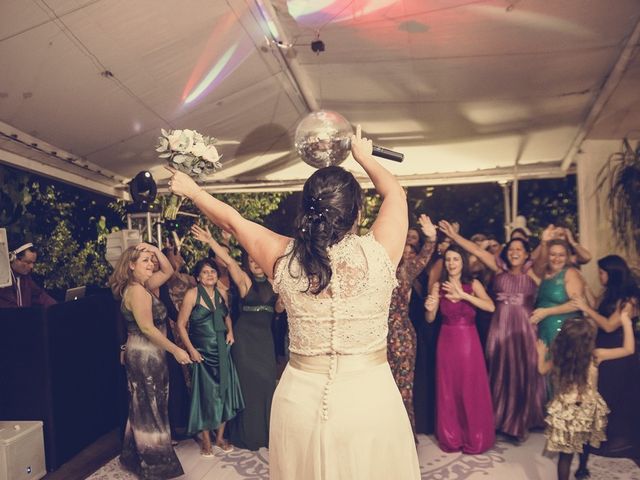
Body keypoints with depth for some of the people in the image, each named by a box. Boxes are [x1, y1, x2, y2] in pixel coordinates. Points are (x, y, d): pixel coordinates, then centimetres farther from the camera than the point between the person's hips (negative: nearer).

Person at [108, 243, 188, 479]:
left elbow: (168, 271, 17)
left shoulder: (143, 286, 8)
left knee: (142, 407, 19)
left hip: (143, 355, 10)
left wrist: (156, 250, 2)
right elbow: (147, 328, -24)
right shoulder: (137, 290, -20)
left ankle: (135, 457, 33)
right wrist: (176, 350, -21)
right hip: (146, 356, -10)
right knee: (150, 409, 2)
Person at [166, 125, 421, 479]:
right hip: (370, 399, -1)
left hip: (300, 398, 2)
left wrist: (190, 189, 25)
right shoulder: (379, 252, -14)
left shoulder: (284, 257, -9)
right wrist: (363, 156, 22)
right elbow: (396, 194, 5)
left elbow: (232, 220, 8)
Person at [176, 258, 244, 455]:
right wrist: (191, 350, -14)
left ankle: (220, 437, 27)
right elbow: (181, 325, -10)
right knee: (206, 395, 5)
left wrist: (230, 331, 2)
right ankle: (206, 441, 22)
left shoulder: (221, 294, 3)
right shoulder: (192, 295, -11)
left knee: (224, 392, 9)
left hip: (222, 350, 5)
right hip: (202, 352, -4)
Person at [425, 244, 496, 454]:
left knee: (471, 390, 6)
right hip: (447, 341, 1)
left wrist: (463, 295, -25)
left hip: (468, 341, -1)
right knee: (448, 391, 10)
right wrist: (430, 309, -24)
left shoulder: (473, 284, -2)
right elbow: (430, 319, -2)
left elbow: (491, 307, -19)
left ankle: (474, 439, 25)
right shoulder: (438, 286, -1)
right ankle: (451, 438, 27)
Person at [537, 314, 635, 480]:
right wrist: (626, 323, -4)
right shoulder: (595, 356, -17)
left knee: (566, 453, 7)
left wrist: (541, 353, 21)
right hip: (587, 411, 0)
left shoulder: (558, 357, -12)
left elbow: (542, 369, 6)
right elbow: (629, 349, -11)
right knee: (584, 445, 28)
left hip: (565, 412, 0)